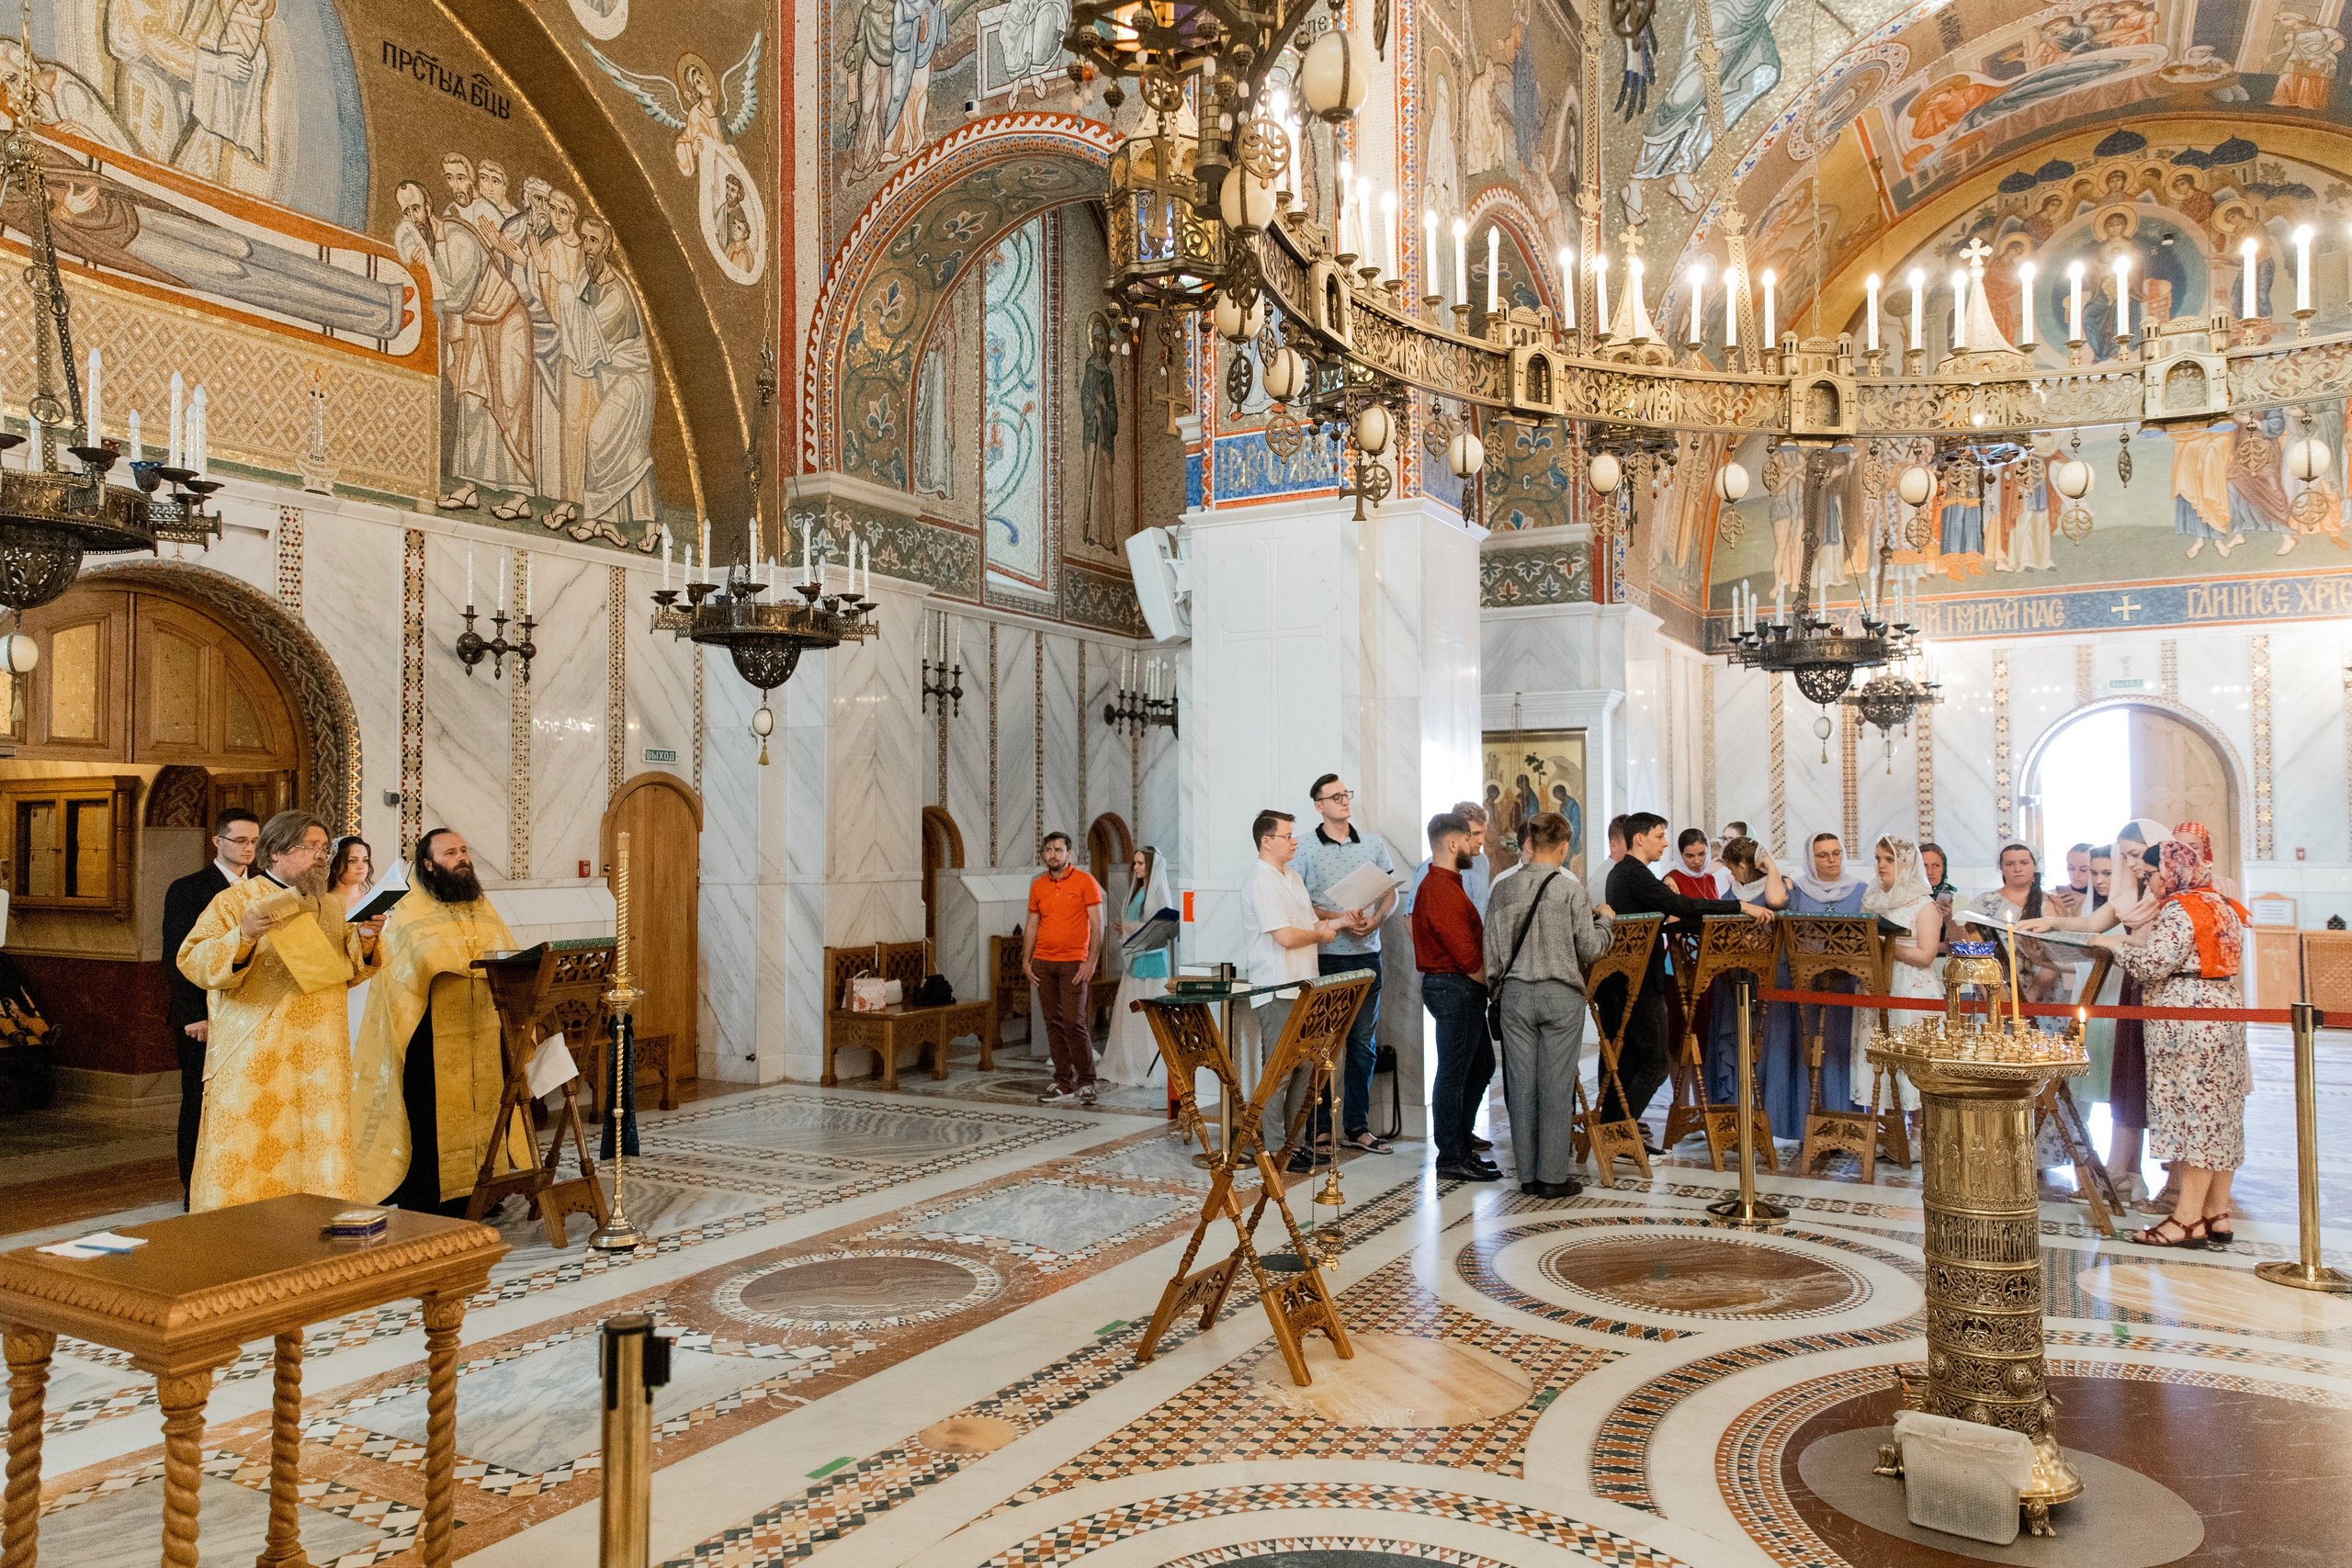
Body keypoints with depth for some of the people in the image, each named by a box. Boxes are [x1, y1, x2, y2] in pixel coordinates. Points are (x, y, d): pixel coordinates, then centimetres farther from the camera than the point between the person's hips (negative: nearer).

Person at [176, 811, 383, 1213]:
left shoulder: (328, 907, 15)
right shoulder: (235, 901, -2)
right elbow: (192, 962, -10)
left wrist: (364, 939, 0)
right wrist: (243, 937, -26)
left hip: (319, 1058, 5)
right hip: (255, 1057, -5)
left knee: (319, 1160, 4)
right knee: (242, 1160, -3)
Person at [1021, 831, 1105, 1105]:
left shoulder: (1085, 882, -3)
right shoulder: (1037, 886, 12)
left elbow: (1097, 925, -5)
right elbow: (1032, 926, 16)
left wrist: (1090, 961, -13)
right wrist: (1025, 961, 7)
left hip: (1073, 963, -5)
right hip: (1043, 963, 5)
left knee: (1074, 1022, -10)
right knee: (1053, 1023, 5)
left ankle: (1086, 1082, 3)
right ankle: (1063, 1085, 10)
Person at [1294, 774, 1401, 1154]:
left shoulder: (1374, 844, 10)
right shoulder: (1306, 849, -1)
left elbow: (1390, 893, 13)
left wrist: (1376, 918, -7)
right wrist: (1336, 918, -16)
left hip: (1366, 955, 3)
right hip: (1324, 956, -3)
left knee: (1363, 1043, 8)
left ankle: (1357, 1126, 16)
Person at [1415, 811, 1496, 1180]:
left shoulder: (1442, 884, 15)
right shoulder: (1441, 891, -20)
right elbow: (1467, 956, -21)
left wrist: (1486, 982, 12)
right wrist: (1492, 984, -8)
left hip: (1461, 988, 11)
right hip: (1455, 988, -11)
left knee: (1481, 1065, 18)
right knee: (1454, 1073, -3)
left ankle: (1461, 1141, 26)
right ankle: (1452, 1159, 5)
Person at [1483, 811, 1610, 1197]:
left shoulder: (1503, 889, 2)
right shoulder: (1571, 889, -8)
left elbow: (1493, 951, 5)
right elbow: (1591, 949, -4)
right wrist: (1603, 922, 15)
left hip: (1516, 995, 3)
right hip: (1561, 995, -3)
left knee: (1521, 1086, 7)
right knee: (1556, 1087, 3)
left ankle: (1528, 1175, 14)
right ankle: (1553, 1176, 7)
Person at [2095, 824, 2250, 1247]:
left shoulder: (2178, 911, -14)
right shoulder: (2223, 906, 15)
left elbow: (2152, 965, -19)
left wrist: (2116, 944, -3)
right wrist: (2135, 942, 20)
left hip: (2188, 1018, -10)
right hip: (2224, 1007, 10)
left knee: (2191, 1111, -7)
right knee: (2219, 1111, 11)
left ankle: (2188, 1218, -5)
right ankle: (2218, 1213, 15)